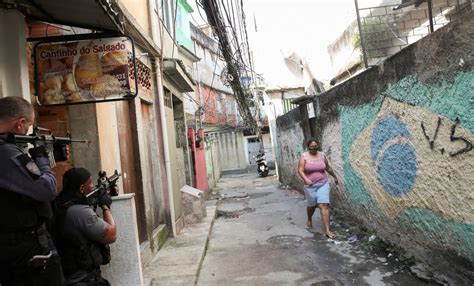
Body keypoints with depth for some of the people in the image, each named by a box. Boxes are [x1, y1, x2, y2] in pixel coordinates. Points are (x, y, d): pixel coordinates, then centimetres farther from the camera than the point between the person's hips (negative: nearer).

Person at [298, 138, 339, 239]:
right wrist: (306, 179, -29)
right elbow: (300, 170, -13)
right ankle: (309, 220, 44)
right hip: (310, 186, -1)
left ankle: (327, 230, -7)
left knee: (324, 206, -8)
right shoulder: (304, 156, -6)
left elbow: (328, 168, 18)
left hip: (323, 184, 1)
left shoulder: (322, 155, 3)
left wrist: (335, 177, 27)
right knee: (311, 205, 14)